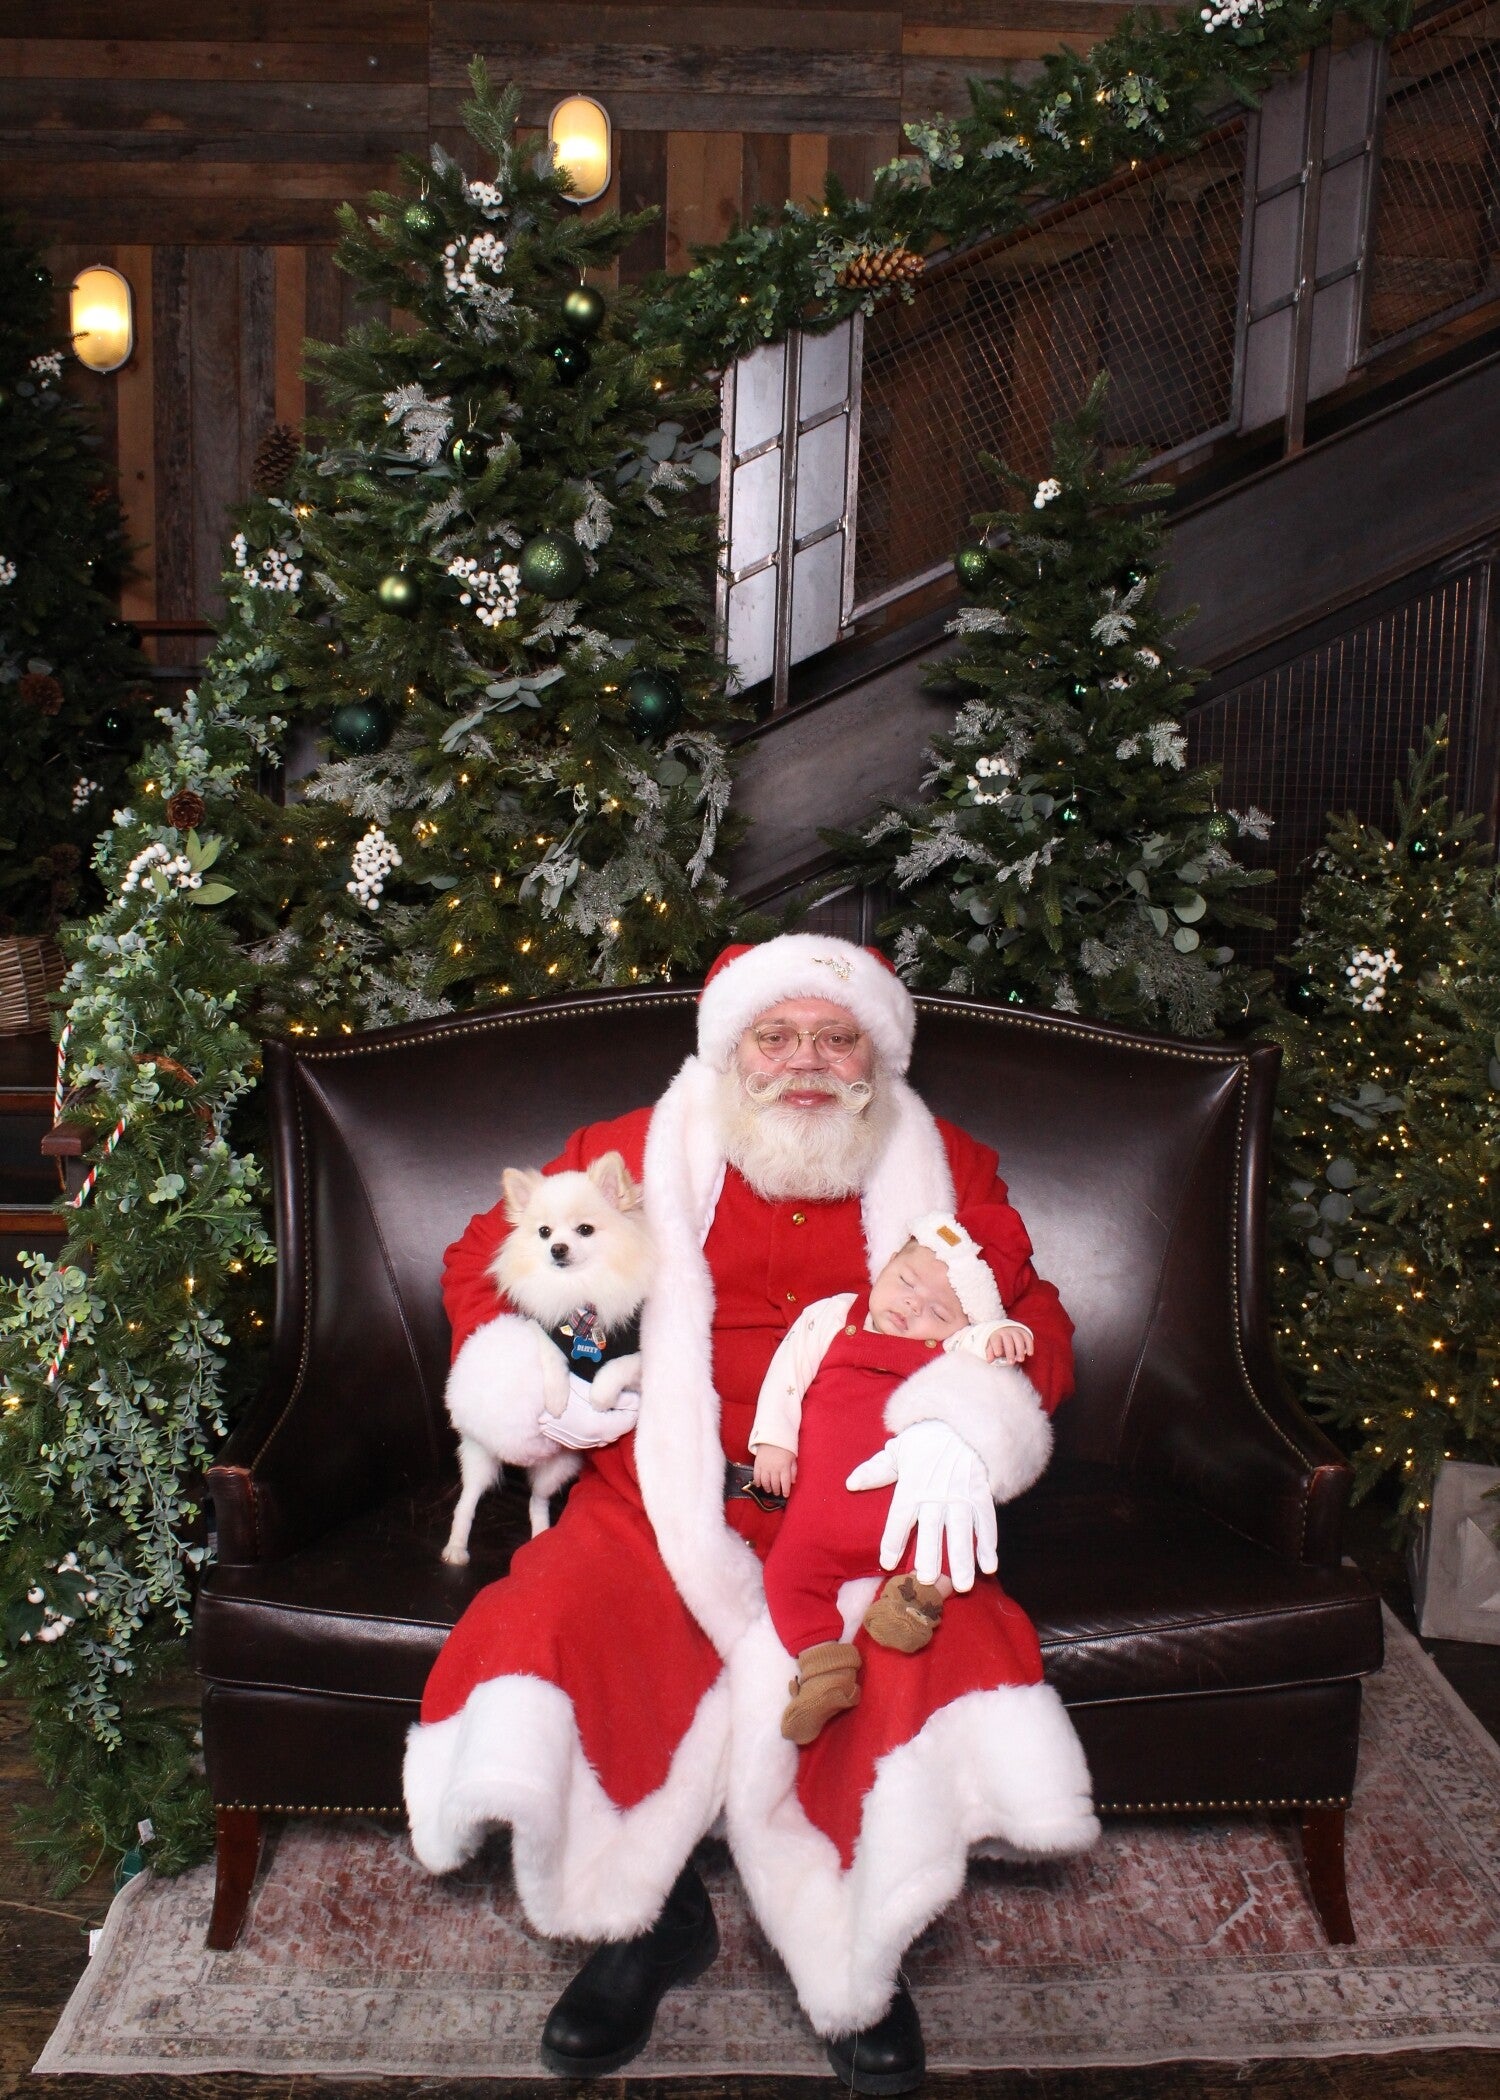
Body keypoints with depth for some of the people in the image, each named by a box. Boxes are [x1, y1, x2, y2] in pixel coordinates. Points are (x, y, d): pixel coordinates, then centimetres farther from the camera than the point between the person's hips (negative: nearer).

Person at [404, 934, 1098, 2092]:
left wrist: (963, 1432, -14)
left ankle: (859, 1953, 5)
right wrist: (538, 1386, -3)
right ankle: (651, 1920, 6)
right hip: (667, 1496, 1)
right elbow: (485, 1259, 15)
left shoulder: (945, 1171, 10)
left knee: (918, 1650, -27)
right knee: (554, 1619, -24)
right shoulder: (636, 1155, 8)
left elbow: (1033, 1324, 7)